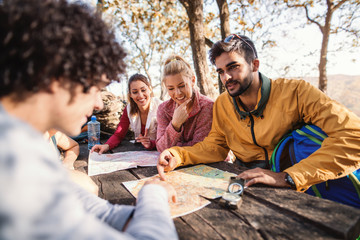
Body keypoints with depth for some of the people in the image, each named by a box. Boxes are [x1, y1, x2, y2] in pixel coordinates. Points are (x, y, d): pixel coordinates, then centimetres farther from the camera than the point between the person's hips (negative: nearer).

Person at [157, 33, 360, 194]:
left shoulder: (294, 93, -16)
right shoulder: (222, 105, -2)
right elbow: (215, 146, 2)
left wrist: (287, 177, -31)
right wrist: (177, 156, -16)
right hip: (245, 185, 3)